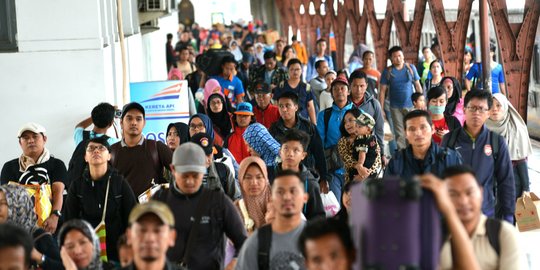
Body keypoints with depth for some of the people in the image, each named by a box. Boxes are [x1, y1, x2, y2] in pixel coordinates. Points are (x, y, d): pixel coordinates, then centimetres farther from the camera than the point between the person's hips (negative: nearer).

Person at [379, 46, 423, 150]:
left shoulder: (411, 68, 3)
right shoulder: (388, 71, -1)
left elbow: (417, 85, 7)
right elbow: (382, 91, -1)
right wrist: (381, 109, -5)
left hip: (410, 106, 1)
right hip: (395, 108, 0)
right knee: (400, 134, 3)